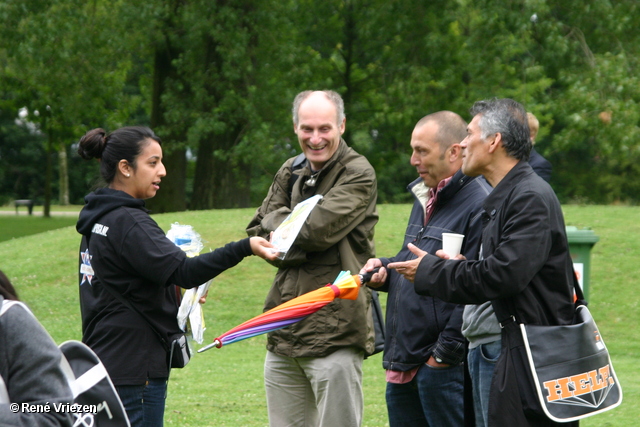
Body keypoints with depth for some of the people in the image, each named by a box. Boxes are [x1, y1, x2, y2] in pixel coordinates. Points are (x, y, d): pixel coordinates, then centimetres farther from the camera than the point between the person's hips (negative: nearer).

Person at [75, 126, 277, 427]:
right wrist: (245, 248, -34)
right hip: (132, 370, -10)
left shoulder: (98, 218, 14)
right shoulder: (127, 222, -17)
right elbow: (181, 270, -27)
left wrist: (174, 291, 8)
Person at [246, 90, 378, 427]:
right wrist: (299, 241, -9)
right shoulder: (289, 174, 15)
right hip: (284, 335, 7)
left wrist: (277, 221, 0)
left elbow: (318, 229, -18)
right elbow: (257, 233, 9)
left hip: (335, 333, -7)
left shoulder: (358, 175, -6)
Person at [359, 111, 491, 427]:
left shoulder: (479, 205, -15)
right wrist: (385, 270, 9)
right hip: (403, 362, 9)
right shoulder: (425, 198, 17)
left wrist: (445, 352, -18)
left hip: (442, 366, -9)